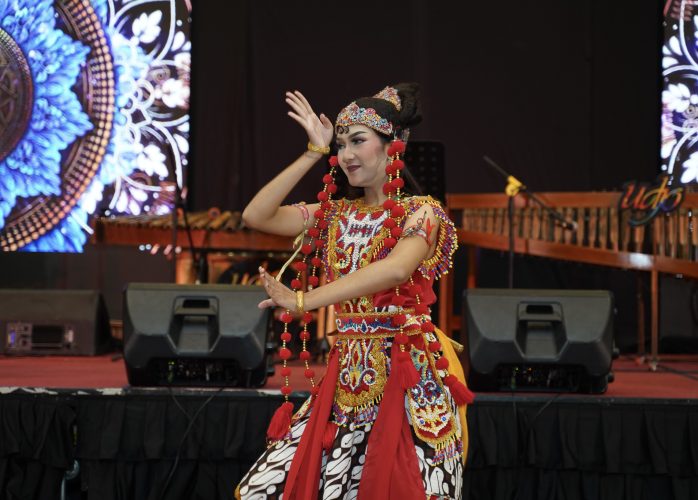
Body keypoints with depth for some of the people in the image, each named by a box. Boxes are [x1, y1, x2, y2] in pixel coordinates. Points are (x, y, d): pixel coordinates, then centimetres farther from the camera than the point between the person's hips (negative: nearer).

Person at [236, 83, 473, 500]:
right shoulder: (335, 214, 14)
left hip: (410, 376, -6)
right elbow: (257, 216, 5)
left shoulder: (421, 213, -5)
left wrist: (305, 301, -28)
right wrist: (313, 154, 4)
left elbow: (396, 268, -24)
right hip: (348, 374, 6)